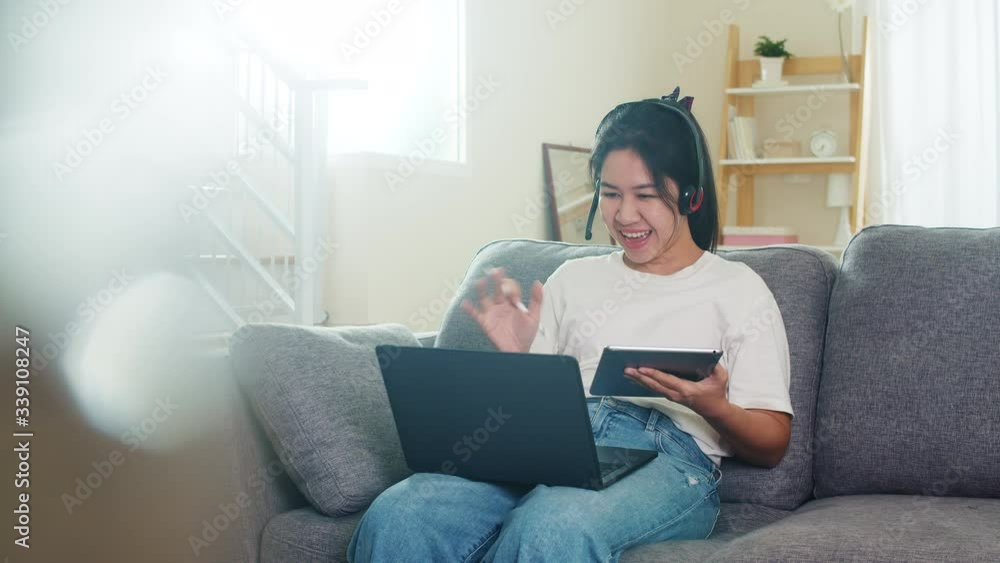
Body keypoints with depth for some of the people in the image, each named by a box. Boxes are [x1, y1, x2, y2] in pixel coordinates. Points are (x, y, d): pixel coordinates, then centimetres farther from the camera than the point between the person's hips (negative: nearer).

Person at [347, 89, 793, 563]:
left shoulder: (737, 289, 15)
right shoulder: (573, 278, 26)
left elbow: (771, 446, 11)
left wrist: (713, 406, -10)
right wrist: (515, 357, 2)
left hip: (668, 456, -3)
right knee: (396, 516, -30)